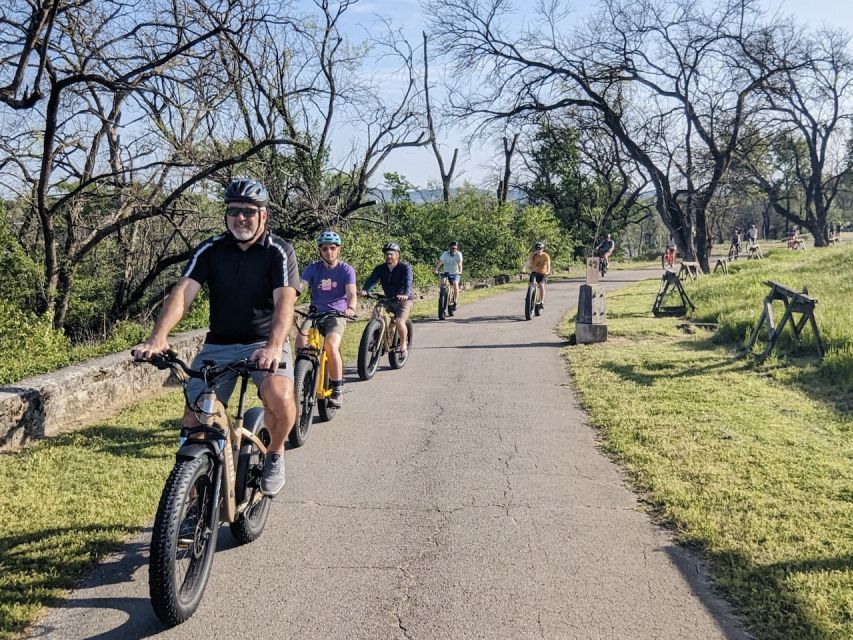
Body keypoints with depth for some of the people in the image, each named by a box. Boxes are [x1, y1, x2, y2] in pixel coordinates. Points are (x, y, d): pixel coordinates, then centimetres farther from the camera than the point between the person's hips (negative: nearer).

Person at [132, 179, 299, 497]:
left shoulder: (278, 251, -8)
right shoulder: (210, 250, 0)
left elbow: (285, 301, -22)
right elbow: (183, 292, -13)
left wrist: (274, 345, -41)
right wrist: (158, 337, -30)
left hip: (264, 343, -3)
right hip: (218, 344, 3)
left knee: (279, 396, -31)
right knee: (193, 420, -5)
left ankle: (275, 454, -1)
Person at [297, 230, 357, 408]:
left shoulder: (346, 270, -2)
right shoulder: (313, 268, 4)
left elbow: (351, 293, -17)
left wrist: (350, 308, -40)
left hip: (336, 315, -2)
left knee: (331, 345, -29)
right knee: (301, 339, -28)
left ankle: (338, 389, -13)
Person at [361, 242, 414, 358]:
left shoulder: (405, 267, -13)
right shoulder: (380, 268, -2)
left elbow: (408, 282, -28)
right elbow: (371, 279, -16)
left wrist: (405, 294, -49)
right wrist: (364, 290, -37)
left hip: (404, 299, -5)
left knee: (399, 321, -26)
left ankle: (403, 344, -1)